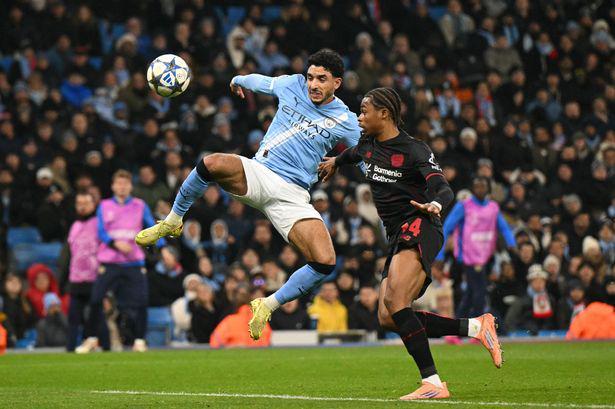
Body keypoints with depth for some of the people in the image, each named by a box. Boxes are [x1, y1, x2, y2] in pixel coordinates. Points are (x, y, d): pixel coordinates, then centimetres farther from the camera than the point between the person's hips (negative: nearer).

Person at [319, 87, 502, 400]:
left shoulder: (414, 150, -10)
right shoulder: (368, 145, 13)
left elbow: (444, 189, -19)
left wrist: (435, 205, -41)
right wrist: (336, 162, 58)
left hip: (418, 227, -9)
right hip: (397, 235, 9)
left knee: (394, 301, -27)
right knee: (387, 318, -2)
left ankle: (433, 383, -29)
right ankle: (474, 327, 4)